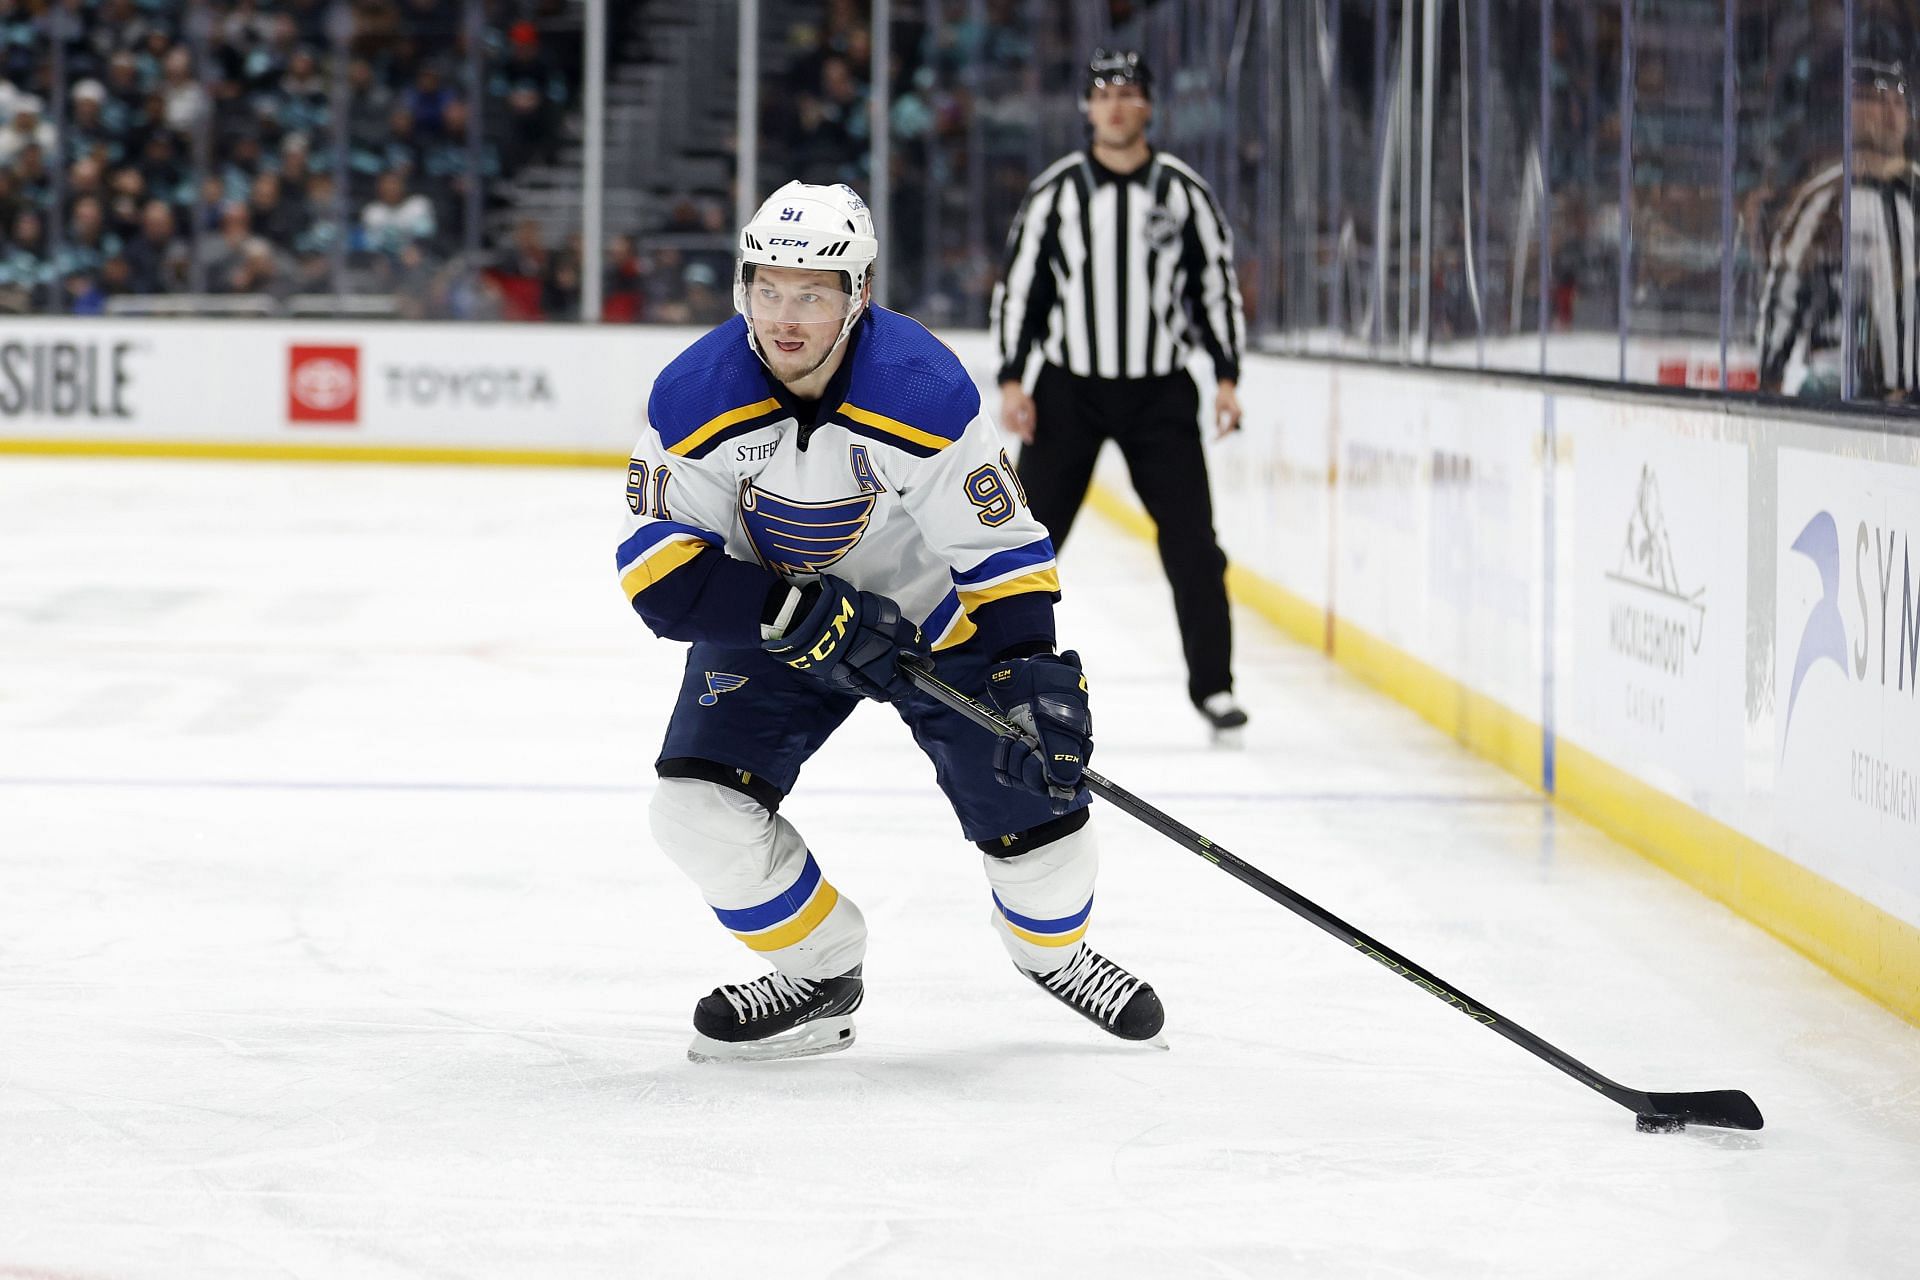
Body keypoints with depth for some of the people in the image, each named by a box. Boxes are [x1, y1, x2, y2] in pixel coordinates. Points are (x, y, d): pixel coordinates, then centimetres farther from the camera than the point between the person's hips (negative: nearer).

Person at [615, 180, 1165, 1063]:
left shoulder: (923, 392, -28)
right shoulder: (694, 399, -24)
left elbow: (1002, 550, -22)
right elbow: (661, 569, -23)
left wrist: (1034, 677, -32)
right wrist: (801, 617, -34)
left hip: (934, 610, -1)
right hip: (769, 616, 1)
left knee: (1031, 802, -9)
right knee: (698, 807, -17)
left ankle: (1053, 948, 27)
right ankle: (821, 971, 9)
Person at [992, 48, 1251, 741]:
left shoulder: (1183, 190, 1)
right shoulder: (1055, 191, -1)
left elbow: (1218, 284, 7)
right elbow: (1017, 286, 2)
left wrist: (1227, 377, 0)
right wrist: (1012, 381, -5)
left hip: (1160, 395, 0)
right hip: (1068, 390, 0)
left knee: (1192, 540, -4)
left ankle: (1212, 685, 6)